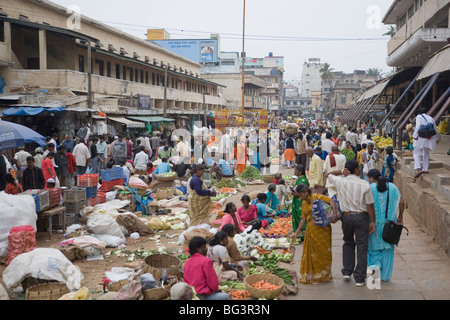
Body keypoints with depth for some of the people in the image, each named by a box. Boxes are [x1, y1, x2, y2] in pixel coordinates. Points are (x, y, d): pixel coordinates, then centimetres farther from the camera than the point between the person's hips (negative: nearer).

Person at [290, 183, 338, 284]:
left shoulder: (316, 197, -7)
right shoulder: (304, 203, 14)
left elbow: (331, 201, -18)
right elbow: (303, 219, 16)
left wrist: (335, 214, -31)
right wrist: (296, 233, 13)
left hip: (322, 228, -7)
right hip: (311, 230, 7)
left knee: (323, 251, 1)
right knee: (311, 252, 9)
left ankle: (323, 275, 14)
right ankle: (310, 275, 20)